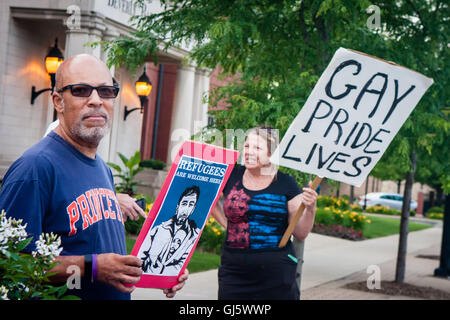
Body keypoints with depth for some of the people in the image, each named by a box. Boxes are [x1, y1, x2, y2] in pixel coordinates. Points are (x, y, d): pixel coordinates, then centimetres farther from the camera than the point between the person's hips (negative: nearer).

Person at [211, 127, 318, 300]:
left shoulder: (286, 184, -1)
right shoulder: (231, 175, 3)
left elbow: (300, 234, 0)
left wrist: (310, 209, -17)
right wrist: (225, 222, 12)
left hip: (276, 274, -1)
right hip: (234, 271, 2)